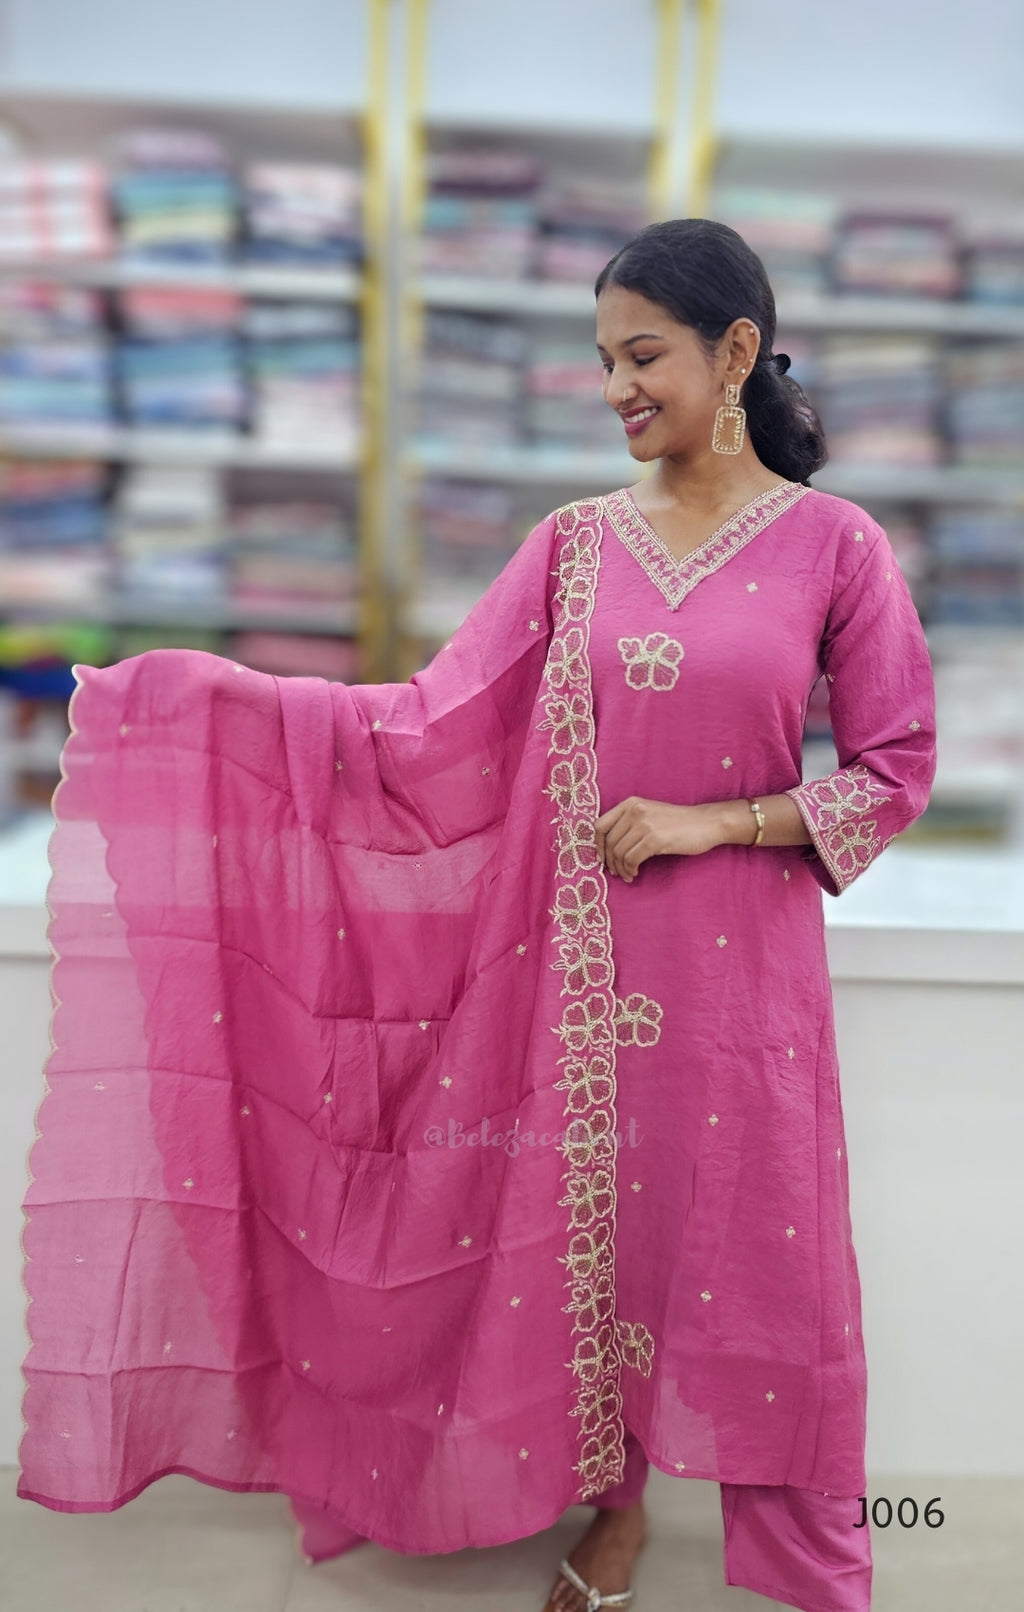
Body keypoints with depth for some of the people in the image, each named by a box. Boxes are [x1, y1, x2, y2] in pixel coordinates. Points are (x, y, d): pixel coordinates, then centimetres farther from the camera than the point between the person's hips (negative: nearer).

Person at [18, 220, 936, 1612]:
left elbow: (894, 772, -2)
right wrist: (198, 693, -6)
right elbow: (434, 725, 0)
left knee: (754, 1246, 11)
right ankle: (612, 1498, 41)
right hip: (584, 957, 3)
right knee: (593, 1216, 14)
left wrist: (708, 823, -13)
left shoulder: (836, 545, -4)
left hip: (740, 959, -2)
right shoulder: (576, 543, 3)